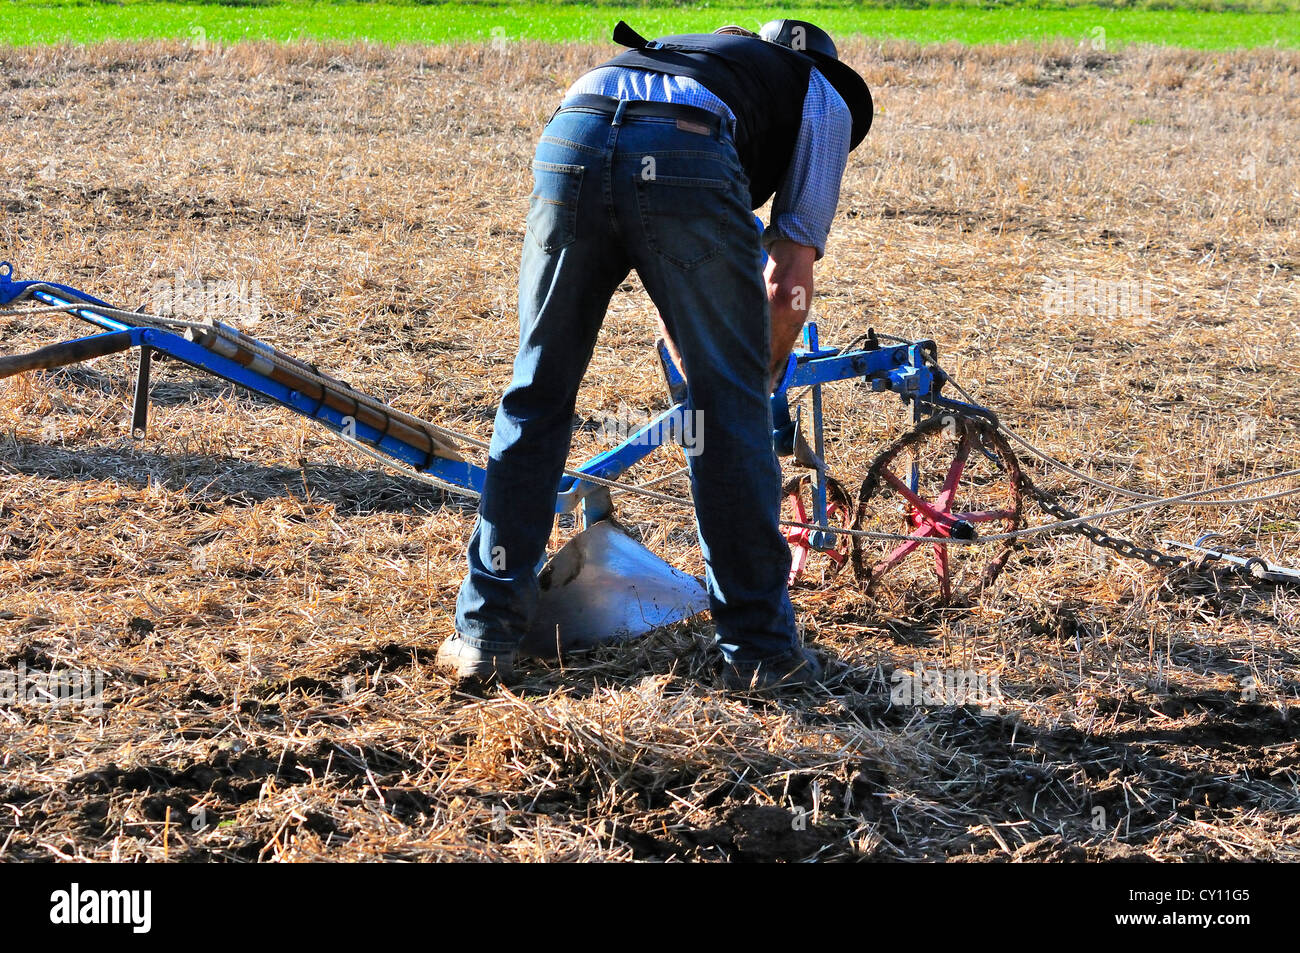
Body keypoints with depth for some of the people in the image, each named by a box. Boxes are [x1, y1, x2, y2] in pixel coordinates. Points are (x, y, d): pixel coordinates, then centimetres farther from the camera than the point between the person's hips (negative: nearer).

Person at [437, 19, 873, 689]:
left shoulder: (684, 49, 46)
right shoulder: (827, 101, 33)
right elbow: (790, 281, 23)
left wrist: (696, 376, 54)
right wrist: (761, 382, 36)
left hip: (571, 140, 4)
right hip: (682, 162, -4)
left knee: (536, 394, 16)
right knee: (732, 407, 10)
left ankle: (484, 634, 20)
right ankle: (758, 649, 17)